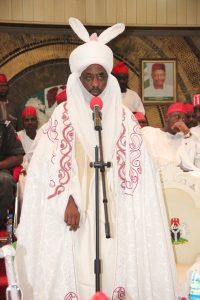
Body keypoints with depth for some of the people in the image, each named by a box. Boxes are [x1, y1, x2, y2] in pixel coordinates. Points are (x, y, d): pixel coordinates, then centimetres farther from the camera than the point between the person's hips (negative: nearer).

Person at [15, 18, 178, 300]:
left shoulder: (122, 115, 5)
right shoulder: (64, 115, 0)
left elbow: (134, 165, 4)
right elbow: (53, 163, -7)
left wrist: (126, 206, -4)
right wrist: (68, 200, -18)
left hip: (113, 208, 2)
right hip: (76, 206, -1)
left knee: (114, 265, 3)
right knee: (77, 268, -1)